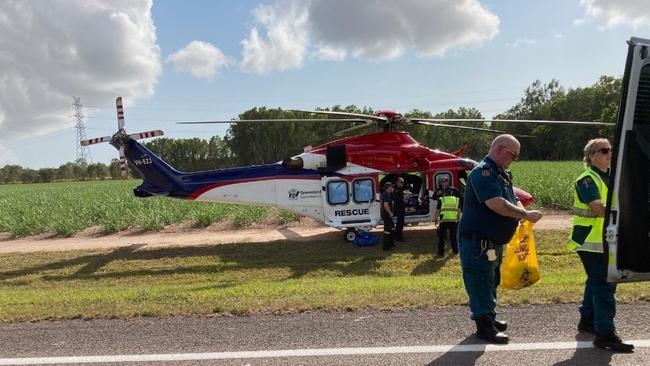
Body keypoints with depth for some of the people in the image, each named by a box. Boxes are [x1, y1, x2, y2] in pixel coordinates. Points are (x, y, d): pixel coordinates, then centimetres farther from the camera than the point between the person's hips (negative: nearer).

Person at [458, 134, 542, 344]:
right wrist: (526, 215, -18)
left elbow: (514, 200, 15)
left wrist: (522, 217, -7)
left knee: (491, 281, 21)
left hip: (495, 242, 11)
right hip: (478, 242, -10)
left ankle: (489, 318, 35)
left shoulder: (503, 175, 14)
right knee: (480, 283, -1)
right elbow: (497, 204, -28)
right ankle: (484, 326, 8)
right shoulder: (482, 172, -19)